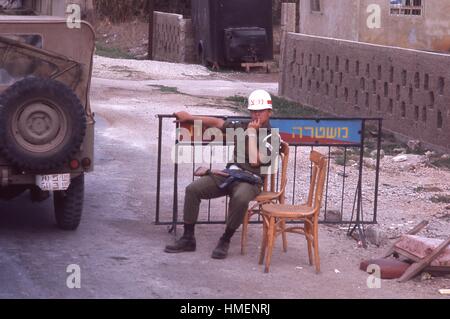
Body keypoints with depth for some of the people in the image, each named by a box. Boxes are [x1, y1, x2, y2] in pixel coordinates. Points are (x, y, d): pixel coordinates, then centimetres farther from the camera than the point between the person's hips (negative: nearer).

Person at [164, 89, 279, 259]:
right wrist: (190, 117, 19)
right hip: (229, 174, 6)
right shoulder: (243, 126, 14)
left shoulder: (272, 137, -3)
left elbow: (255, 160, -16)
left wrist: (252, 133, -10)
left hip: (251, 180, -6)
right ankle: (188, 238, -8)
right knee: (193, 189, -13)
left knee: (240, 198, -41)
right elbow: (217, 122, 22)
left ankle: (225, 241, -22)